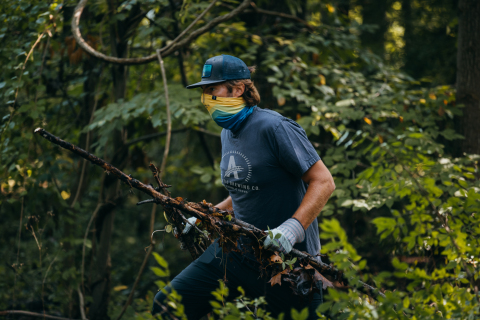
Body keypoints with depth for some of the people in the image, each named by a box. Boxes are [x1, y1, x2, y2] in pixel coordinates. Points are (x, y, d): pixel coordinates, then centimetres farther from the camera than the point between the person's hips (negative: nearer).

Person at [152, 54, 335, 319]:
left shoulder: (274, 128, -17)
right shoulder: (228, 133, 10)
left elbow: (323, 182, -19)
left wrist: (292, 228, -31)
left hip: (285, 258, -8)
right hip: (236, 249, 8)